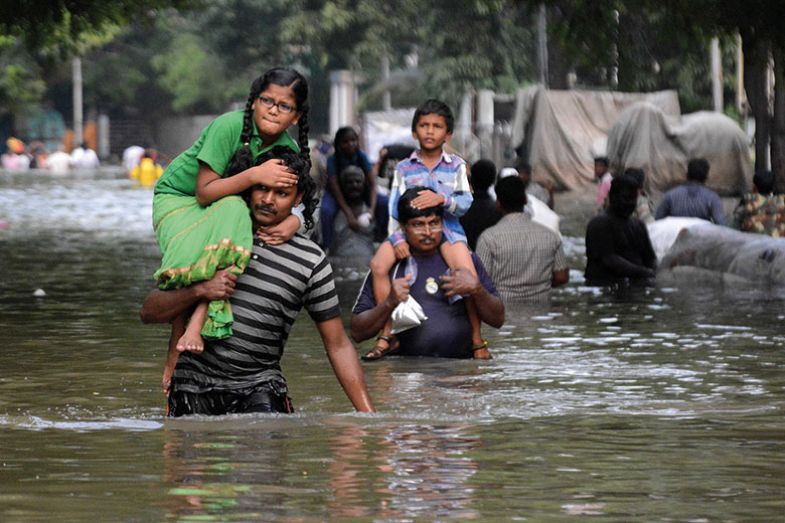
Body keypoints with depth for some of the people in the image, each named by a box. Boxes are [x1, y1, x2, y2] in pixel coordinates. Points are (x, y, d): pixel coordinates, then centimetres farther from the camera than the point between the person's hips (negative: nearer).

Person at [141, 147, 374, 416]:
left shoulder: (311, 261, 2)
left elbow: (338, 345, 4)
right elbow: (149, 312, 3)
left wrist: (368, 415, -4)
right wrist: (200, 291, -16)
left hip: (259, 384, -2)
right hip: (195, 382, 2)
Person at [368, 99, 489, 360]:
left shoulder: (456, 165, 9)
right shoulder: (403, 168, 11)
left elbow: (465, 203, -3)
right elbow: (394, 208, 3)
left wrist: (442, 199, -24)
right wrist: (397, 239, -13)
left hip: (447, 229, -2)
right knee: (378, 264, -25)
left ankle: (477, 340, -10)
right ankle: (386, 335, -17)